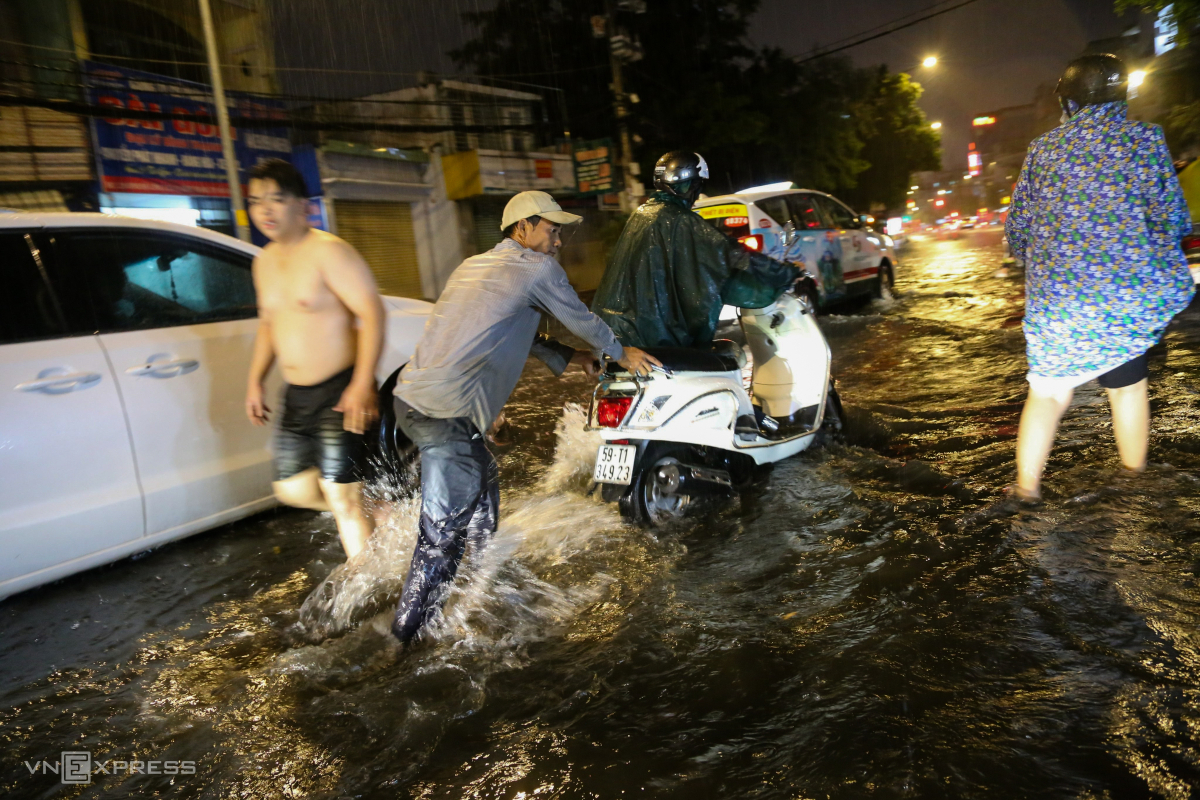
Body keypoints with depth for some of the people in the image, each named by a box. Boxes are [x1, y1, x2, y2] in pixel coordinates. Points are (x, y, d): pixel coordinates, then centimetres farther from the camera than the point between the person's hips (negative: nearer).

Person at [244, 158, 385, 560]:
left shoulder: (328, 251, -14)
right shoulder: (265, 261, 12)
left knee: (341, 499, -6)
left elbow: (371, 313, -21)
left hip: (340, 394, -8)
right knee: (293, 490, 13)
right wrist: (255, 381, 17)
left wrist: (362, 383, -29)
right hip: (296, 397, 8)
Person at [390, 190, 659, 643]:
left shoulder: (476, 265, 22)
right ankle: (409, 626, 14)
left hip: (412, 395, 10)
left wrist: (567, 357, 31)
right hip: (445, 413, -10)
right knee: (443, 531, 2)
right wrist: (620, 353, 26)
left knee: (483, 483, 25)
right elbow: (580, 319, 8)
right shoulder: (537, 268, -3)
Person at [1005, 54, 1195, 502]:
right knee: (1127, 383, 17)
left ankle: (1027, 485, 6)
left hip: (1054, 294, 1)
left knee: (1047, 390, 8)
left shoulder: (1043, 148, 5)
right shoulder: (1144, 139, -1)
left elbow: (1017, 225, 8)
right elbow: (1171, 218, -2)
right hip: (1127, 294, 0)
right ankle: (1135, 477, 29)